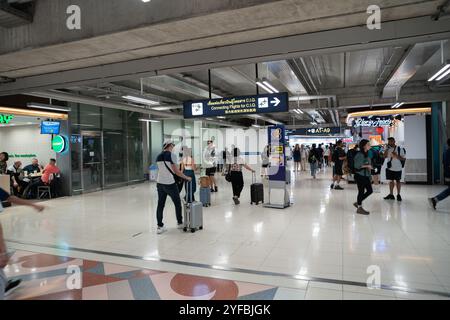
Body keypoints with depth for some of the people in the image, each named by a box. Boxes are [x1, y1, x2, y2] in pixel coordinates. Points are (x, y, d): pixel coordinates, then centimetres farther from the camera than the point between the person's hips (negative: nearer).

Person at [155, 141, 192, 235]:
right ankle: (180, 223, 22)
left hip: (159, 183, 6)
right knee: (177, 203, 11)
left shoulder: (158, 156, 8)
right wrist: (187, 178, -4)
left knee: (160, 205, 7)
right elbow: (176, 171, -15)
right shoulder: (171, 155, -13)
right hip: (170, 184, -6)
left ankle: (160, 227, 9)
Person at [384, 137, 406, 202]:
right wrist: (387, 149, -16)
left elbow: (404, 159, -11)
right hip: (390, 168, 4)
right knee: (391, 181, 10)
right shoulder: (388, 149, 1)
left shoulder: (400, 149, -10)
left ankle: (398, 195, 18)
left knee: (398, 181, 8)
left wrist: (396, 156, -23)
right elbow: (385, 156, -11)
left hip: (398, 169, -3)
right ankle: (391, 195, 18)